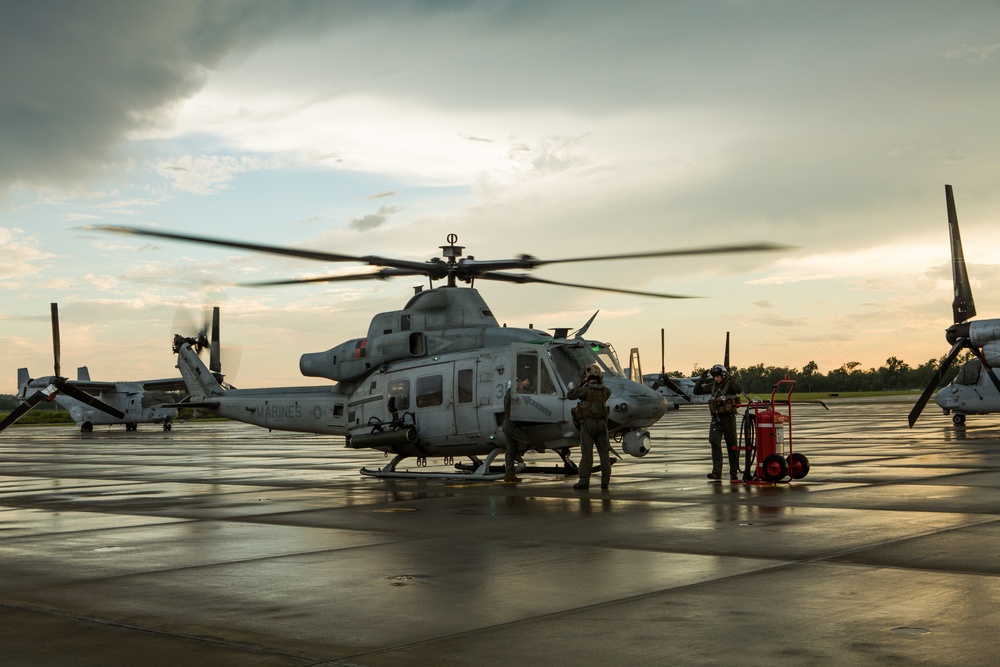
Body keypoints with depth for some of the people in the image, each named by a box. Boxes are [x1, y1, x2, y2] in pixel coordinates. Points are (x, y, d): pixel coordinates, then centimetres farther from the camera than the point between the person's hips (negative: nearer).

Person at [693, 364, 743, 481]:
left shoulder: (730, 384, -6)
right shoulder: (712, 386, 9)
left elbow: (739, 390, -27)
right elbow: (697, 391, 12)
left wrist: (730, 378, -29)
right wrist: (702, 380, 0)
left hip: (728, 417, -4)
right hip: (716, 418, 4)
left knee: (732, 445, 4)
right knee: (714, 443, -8)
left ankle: (734, 472, 14)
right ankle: (716, 472, -10)